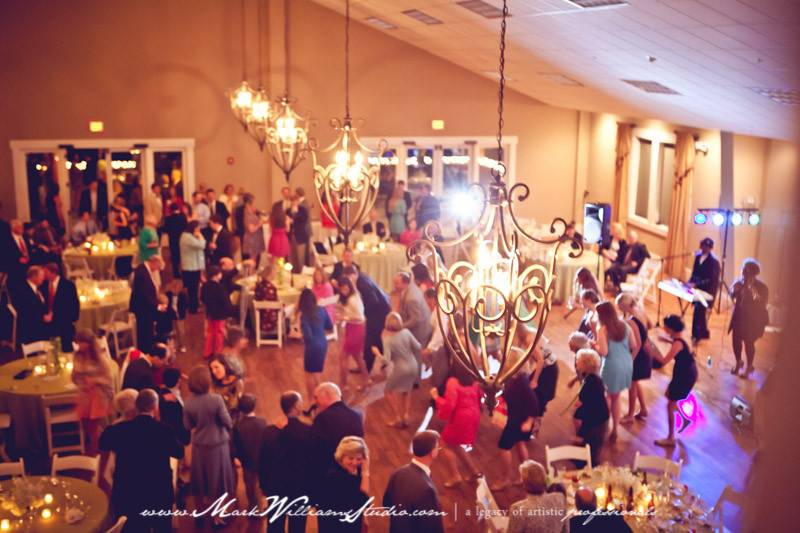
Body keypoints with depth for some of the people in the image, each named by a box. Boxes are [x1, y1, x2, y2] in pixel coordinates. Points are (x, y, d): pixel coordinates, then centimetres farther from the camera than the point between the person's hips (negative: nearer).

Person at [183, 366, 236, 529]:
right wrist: (229, 429, 6)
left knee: (200, 480, 20)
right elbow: (227, 422, -16)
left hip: (198, 446, 3)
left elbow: (188, 426, -3)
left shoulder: (188, 402, -12)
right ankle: (216, 517, 22)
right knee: (216, 480, 13)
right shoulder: (216, 399, -23)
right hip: (217, 444, -3)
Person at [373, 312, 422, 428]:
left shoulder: (388, 339, -18)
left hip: (401, 369, -5)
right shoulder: (406, 332, -7)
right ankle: (405, 416, 23)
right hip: (413, 367, 5)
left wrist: (377, 353, -6)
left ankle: (398, 419, 15)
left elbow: (387, 359, -23)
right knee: (407, 391, 29)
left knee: (388, 391, 16)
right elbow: (418, 347, -5)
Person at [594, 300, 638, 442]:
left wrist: (595, 345, -1)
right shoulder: (625, 326, 4)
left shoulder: (602, 329, -14)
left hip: (612, 366, -6)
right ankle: (614, 430, 27)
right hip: (626, 364, 6)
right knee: (615, 398, 20)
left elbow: (603, 352, -19)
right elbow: (634, 347, 7)